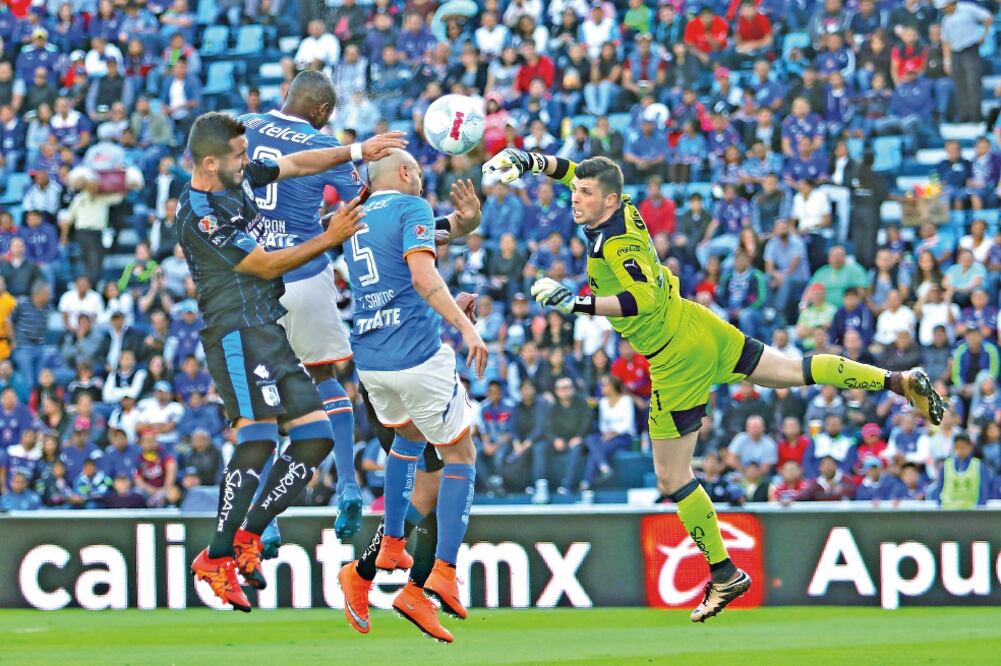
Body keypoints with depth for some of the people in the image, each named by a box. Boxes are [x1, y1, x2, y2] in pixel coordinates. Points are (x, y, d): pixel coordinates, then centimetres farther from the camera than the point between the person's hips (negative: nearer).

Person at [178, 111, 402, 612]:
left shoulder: (238, 178, 12)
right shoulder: (200, 215, -14)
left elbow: (296, 164, 26)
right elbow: (266, 266, -11)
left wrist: (356, 151, 18)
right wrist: (330, 239, -8)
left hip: (270, 334, 10)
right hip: (237, 331, -10)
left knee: (315, 437, 3)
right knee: (258, 440, -21)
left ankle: (248, 534, 2)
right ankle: (218, 557, -20)